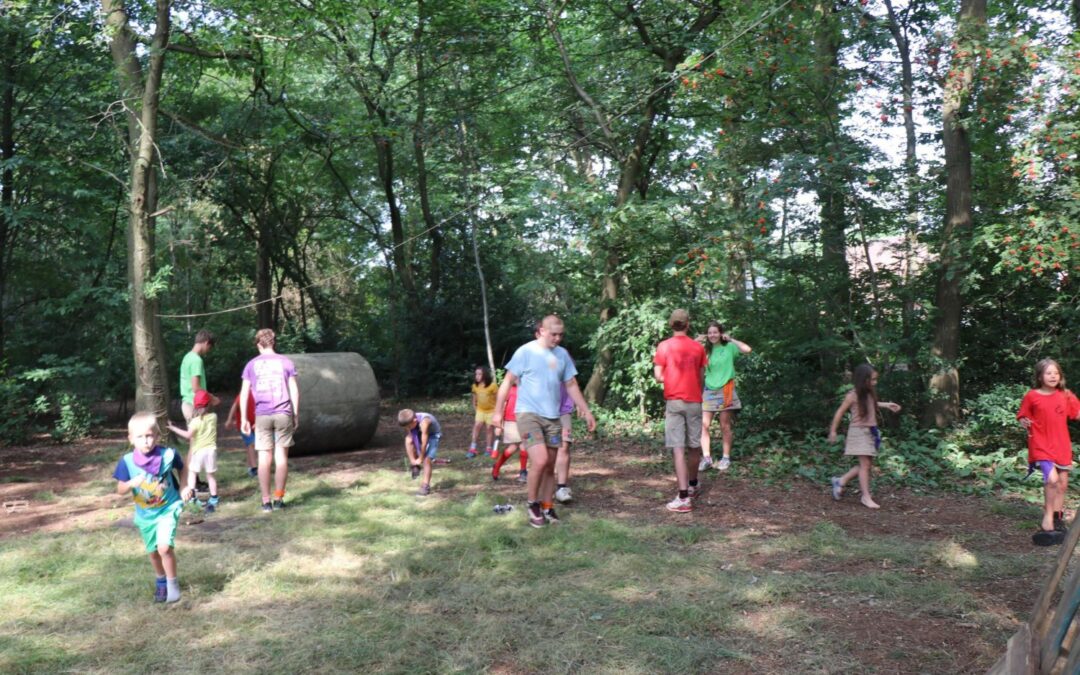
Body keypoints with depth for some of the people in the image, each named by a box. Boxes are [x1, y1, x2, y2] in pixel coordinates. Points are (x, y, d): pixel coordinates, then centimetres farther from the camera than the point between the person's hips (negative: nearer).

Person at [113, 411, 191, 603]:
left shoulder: (168, 455, -18)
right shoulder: (127, 462, -17)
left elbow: (182, 469, 3)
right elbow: (120, 490, -12)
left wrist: (185, 487, -5)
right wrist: (131, 483, -32)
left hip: (168, 509, -3)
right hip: (145, 514, 3)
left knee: (164, 547, -19)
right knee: (153, 551, 17)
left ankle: (172, 583, 3)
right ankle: (161, 581, 43)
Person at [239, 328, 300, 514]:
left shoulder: (251, 365, 6)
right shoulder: (286, 362, 4)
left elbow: (244, 393, 3)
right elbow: (294, 391, 1)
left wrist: (243, 418, 7)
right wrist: (296, 414, 7)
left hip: (262, 416, 0)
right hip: (283, 414, 0)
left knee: (264, 458, 3)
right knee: (281, 456, 6)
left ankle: (266, 501, 4)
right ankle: (279, 498, 7)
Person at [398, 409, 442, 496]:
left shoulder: (423, 422, -40)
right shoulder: (409, 422, -23)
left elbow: (424, 443, -32)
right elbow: (409, 440, -21)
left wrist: (420, 459, -22)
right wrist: (412, 459, -22)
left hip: (433, 435, -5)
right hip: (420, 433, 5)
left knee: (427, 459, -16)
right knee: (408, 441, -24)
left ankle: (425, 486, -6)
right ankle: (415, 466, -8)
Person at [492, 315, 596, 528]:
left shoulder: (562, 354, 7)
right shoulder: (526, 351, -7)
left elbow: (572, 385, 15)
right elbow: (508, 382, -4)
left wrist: (587, 411, 14)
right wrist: (498, 412, -7)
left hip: (553, 418, 5)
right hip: (528, 414, -5)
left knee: (550, 467, 9)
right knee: (540, 461, -18)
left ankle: (547, 508, 22)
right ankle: (533, 504, 3)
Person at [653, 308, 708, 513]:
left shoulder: (664, 346, -4)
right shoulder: (698, 347, 4)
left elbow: (658, 376, -6)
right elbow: (701, 378, 11)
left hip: (674, 401, -3)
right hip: (694, 401, 3)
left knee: (678, 448, -7)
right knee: (694, 446, 17)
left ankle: (684, 498, -14)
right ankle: (692, 485, 37)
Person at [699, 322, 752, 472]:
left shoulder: (729, 347, -2)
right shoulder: (706, 350, 7)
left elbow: (747, 349, -17)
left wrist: (730, 339, -9)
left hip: (725, 390, -3)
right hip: (708, 390, 3)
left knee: (725, 426, 4)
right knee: (703, 424, -5)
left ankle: (726, 458, 14)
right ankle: (706, 458, -2)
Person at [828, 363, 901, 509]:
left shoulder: (869, 394, 4)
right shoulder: (853, 395, -15)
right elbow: (840, 412, -7)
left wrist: (886, 405, 17)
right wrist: (833, 431, -2)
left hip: (870, 431, 8)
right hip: (859, 432, -8)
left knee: (868, 463, 10)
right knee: (865, 464, -7)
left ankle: (841, 481, 23)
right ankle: (866, 497, 0)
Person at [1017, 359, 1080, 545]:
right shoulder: (1032, 396, -6)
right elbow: (1022, 418, 1)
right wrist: (1024, 423, -19)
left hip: (1062, 446, 5)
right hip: (1041, 445, -5)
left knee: (1063, 484, 11)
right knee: (1051, 478, -22)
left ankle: (1057, 518, 27)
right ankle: (1048, 520, -11)